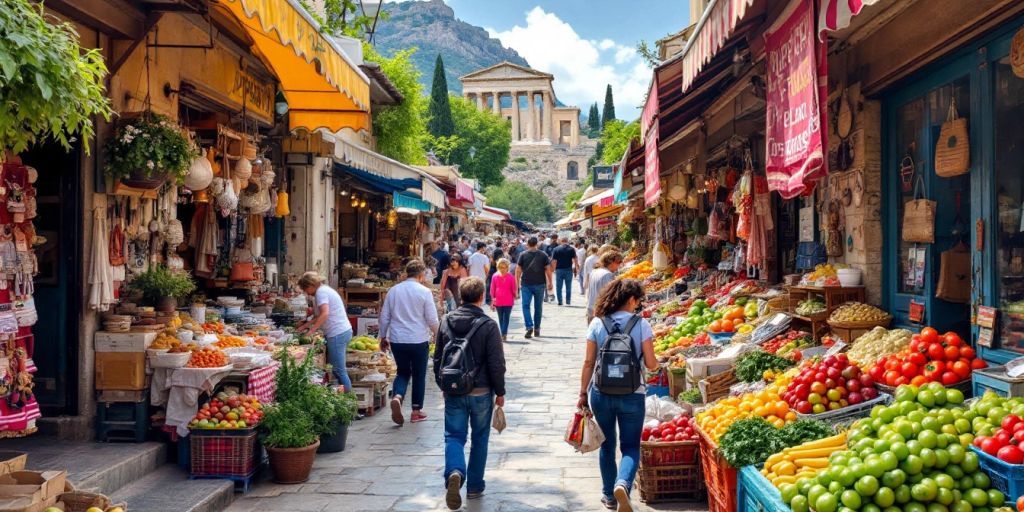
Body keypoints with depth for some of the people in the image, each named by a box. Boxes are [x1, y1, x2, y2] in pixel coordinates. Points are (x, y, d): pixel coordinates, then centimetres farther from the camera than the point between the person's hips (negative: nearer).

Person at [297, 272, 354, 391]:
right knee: (337, 369, 12)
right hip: (344, 331, 10)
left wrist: (311, 330, -20)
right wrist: (307, 325, 21)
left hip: (337, 334, -10)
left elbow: (325, 314, -23)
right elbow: (322, 315, 25)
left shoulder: (321, 292, -10)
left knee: (339, 370, -7)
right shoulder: (325, 290, 21)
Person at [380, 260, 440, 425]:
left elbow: (384, 317, 7)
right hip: (419, 340, -3)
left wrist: (383, 337, 18)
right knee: (419, 375, 12)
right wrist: (438, 334, 11)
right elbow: (432, 319, -7)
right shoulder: (424, 291, -9)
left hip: (397, 340, 3)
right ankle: (416, 411, 18)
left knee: (403, 372, 18)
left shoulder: (393, 290, 3)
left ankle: (397, 396, -9)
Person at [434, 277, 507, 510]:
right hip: (481, 392, -2)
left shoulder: (447, 321, 1)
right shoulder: (488, 325, -12)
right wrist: (500, 392, 2)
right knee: (479, 439, 14)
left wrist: (443, 385, 20)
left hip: (453, 392, 2)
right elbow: (497, 363, -11)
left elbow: (437, 358, 8)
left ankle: (454, 472, -22)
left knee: (454, 436, 6)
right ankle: (474, 487, 19)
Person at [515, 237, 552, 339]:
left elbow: (518, 270, -2)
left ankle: (529, 326, -17)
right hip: (540, 284, 1)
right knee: (538, 307, 12)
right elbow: (548, 269, 1)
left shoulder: (523, 255, -2)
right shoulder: (543, 255, 0)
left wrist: (517, 283, 6)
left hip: (526, 284, -1)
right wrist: (550, 282, 10)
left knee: (526, 306, 1)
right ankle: (537, 328, 18)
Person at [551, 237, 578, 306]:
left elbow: (554, 261, -6)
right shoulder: (571, 249, 0)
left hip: (559, 269, -1)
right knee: (568, 287, 10)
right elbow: (575, 259, -4)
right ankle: (568, 301, 10)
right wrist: (575, 268, 4)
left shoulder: (556, 249, -2)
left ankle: (560, 301, 4)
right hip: (569, 269, 1)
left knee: (558, 287, 7)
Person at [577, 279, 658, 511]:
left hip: (601, 394, 2)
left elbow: (589, 363, -1)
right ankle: (623, 483, -19)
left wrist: (583, 393, 8)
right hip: (632, 395, -2)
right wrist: (655, 362, 17)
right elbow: (651, 364, -6)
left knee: (607, 445, 18)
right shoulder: (641, 324, -8)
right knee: (631, 446, 8)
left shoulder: (597, 324, -2)